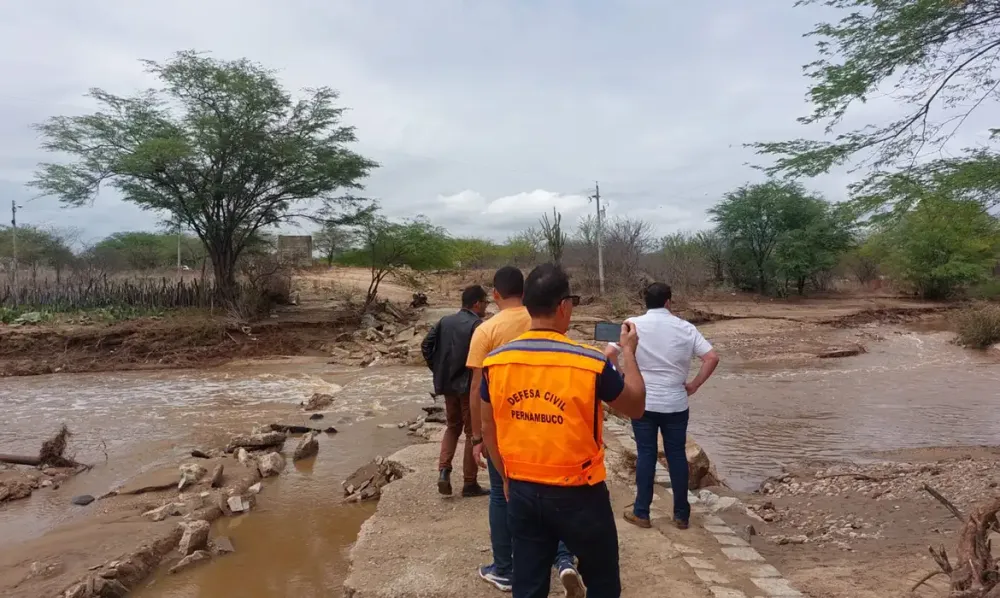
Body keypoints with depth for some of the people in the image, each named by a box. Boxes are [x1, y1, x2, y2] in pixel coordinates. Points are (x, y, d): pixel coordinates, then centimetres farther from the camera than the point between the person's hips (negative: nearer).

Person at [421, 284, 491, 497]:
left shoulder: (445, 321, 5)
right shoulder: (478, 325, -15)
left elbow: (426, 345, 3)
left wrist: (438, 370, 9)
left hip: (448, 384, 6)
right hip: (470, 385, -6)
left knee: (453, 427, 22)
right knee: (472, 432, 7)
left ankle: (444, 470, 7)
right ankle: (469, 483, 14)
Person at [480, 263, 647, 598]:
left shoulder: (495, 362, -7)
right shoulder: (591, 363, -18)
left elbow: (489, 428, 5)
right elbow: (636, 407, -1)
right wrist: (628, 352, 10)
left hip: (523, 492, 4)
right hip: (578, 494, -3)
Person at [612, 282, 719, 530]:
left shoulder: (632, 325, -4)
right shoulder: (685, 328, -2)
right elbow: (712, 358, -8)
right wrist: (695, 384, 1)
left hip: (643, 403, -1)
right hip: (676, 404, 1)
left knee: (645, 455, 8)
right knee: (677, 456, 10)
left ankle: (641, 513, 16)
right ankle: (681, 515, 21)